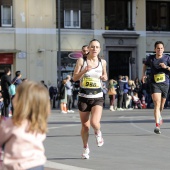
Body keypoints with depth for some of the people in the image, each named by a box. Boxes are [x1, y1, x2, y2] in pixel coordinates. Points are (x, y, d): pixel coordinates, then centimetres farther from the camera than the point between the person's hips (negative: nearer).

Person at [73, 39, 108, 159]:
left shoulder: (102, 62, 4)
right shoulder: (81, 61, -3)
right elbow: (75, 78, -6)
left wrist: (104, 77, -2)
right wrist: (84, 70, -21)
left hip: (97, 97, 0)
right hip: (84, 97, 0)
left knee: (95, 122, -20)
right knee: (85, 126, 8)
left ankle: (98, 133, 16)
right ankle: (86, 149, 29)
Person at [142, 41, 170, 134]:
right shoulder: (150, 58, 4)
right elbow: (145, 65, 24)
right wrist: (143, 74, 10)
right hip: (154, 83, -1)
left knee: (161, 105, 14)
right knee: (157, 103, -18)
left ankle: (159, 116, 50)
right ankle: (157, 125, -24)